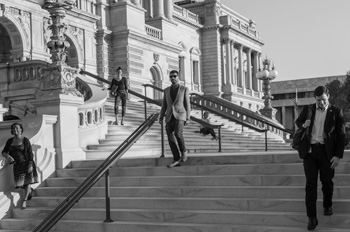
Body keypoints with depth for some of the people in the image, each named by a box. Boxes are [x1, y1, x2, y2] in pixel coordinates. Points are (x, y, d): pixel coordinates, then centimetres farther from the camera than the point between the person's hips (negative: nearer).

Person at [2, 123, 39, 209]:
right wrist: (7, 156, -17)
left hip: (26, 163, -4)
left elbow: (30, 153, -9)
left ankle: (24, 201, 4)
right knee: (20, 183, 6)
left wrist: (30, 165, -16)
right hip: (17, 164, 4)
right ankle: (30, 190, 37)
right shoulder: (10, 141, 4)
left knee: (27, 181, -5)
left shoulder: (25, 140, -8)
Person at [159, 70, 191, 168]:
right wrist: (161, 118, 6)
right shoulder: (166, 90, 14)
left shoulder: (184, 89, 4)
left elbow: (187, 105, 2)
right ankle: (177, 160, 5)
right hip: (169, 117, 4)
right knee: (171, 139, -3)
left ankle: (183, 151, 0)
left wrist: (188, 118, -4)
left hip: (180, 115, -4)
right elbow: (164, 105, 15)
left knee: (178, 134, -26)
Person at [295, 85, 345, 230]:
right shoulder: (308, 109, 6)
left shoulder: (336, 112, -1)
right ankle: (312, 217, -5)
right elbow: (298, 121, 22)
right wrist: (303, 125, -3)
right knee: (310, 183, -5)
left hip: (326, 152, -1)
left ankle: (327, 206, 37)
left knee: (327, 182, 10)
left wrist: (338, 156, -5)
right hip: (310, 150, 1)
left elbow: (341, 136, 1)